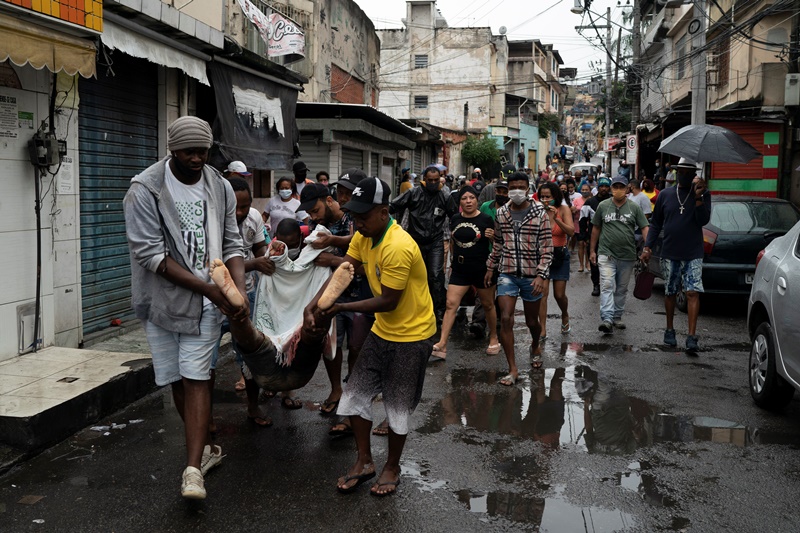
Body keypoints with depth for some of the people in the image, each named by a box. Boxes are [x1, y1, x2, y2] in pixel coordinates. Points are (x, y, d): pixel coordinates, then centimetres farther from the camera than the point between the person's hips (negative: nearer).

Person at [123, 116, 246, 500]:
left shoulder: (220, 187, 0)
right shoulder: (145, 190, -12)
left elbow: (232, 244, 3)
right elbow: (149, 253, -16)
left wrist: (239, 290, -15)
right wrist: (209, 287, -19)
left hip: (206, 300, 1)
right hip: (163, 297, -1)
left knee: (195, 378, -6)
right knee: (177, 380, 9)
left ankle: (193, 468, -7)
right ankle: (204, 448, 28)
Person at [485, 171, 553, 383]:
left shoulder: (540, 213, -7)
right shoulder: (501, 213, 3)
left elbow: (547, 249, -8)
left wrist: (541, 275, -17)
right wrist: (490, 268, 16)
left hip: (531, 275, -2)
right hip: (507, 273, 2)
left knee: (531, 321, 13)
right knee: (506, 319, -11)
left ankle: (535, 346, 48)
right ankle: (512, 369, -1)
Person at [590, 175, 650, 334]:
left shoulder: (634, 207, 3)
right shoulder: (603, 206, 4)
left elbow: (644, 228, 1)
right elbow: (596, 229, 9)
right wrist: (592, 250, 9)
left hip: (627, 255, 2)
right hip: (606, 254, -1)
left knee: (622, 289, 11)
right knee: (607, 286, -13)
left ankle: (617, 317, 23)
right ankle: (606, 319, -20)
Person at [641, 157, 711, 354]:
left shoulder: (703, 194, 2)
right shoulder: (665, 195, 6)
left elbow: (703, 220, -10)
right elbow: (655, 223, 10)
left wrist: (698, 197, -22)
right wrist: (647, 247, 2)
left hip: (693, 254, -2)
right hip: (670, 254, 2)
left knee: (693, 293, -11)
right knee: (670, 293, 11)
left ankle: (692, 338, -13)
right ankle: (670, 330, 27)